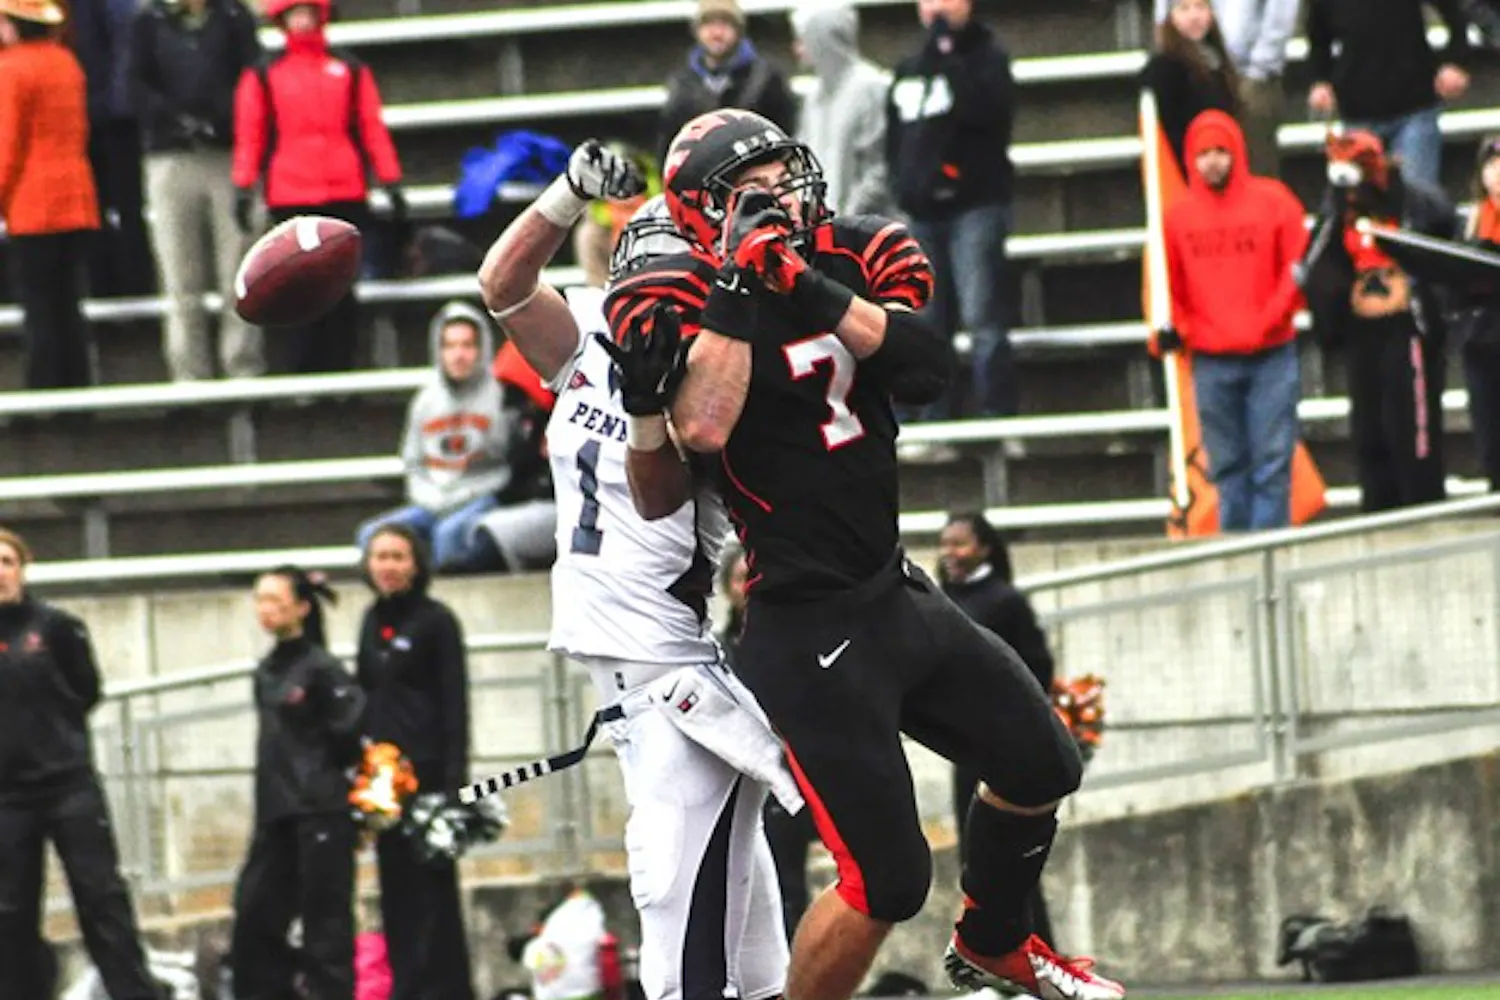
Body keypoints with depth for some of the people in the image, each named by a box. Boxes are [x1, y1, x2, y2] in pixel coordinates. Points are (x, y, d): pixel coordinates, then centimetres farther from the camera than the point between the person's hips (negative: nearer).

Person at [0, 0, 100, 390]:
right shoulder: (66, 62, 11)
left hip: (32, 208, -7)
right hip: (77, 203, 7)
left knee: (40, 313, -5)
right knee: (68, 309, 9)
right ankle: (78, 389, 9)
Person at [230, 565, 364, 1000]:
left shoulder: (321, 668, -9)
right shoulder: (266, 671, 13)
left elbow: (352, 730, -14)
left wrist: (321, 773, -1)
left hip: (320, 814, -8)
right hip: (275, 813, 8)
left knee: (325, 922, -4)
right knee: (256, 917, 5)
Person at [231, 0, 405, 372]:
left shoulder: (350, 71, 11)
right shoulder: (263, 76, 8)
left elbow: (372, 128, 8)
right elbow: (249, 135, 3)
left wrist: (391, 183, 2)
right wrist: (243, 188, -5)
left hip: (345, 197, 1)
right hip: (291, 199, -1)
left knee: (342, 292, 2)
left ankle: (341, 371, 5)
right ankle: (306, 374, 0)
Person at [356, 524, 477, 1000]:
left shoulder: (436, 620, -5)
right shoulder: (373, 621, 13)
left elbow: (455, 703, -8)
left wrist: (454, 776, -15)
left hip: (427, 769, -6)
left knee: (432, 882, -5)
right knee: (396, 883, 5)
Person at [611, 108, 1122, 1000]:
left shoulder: (856, 261, 3)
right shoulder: (695, 309, -13)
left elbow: (926, 370, -14)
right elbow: (704, 430, -30)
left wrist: (816, 291, -25)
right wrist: (737, 288, -30)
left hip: (898, 593, 8)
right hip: (808, 632, -8)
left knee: (1040, 768, 22)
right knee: (887, 878, -12)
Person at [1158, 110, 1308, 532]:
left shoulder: (1273, 201, -1)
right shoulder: (1178, 215, 6)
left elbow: (1297, 268, -2)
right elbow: (1168, 282, 13)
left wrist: (1271, 319, -13)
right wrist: (1172, 328, -3)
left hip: (1271, 355, -2)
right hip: (1211, 361, 2)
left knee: (1272, 462, -5)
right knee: (1228, 466, 6)